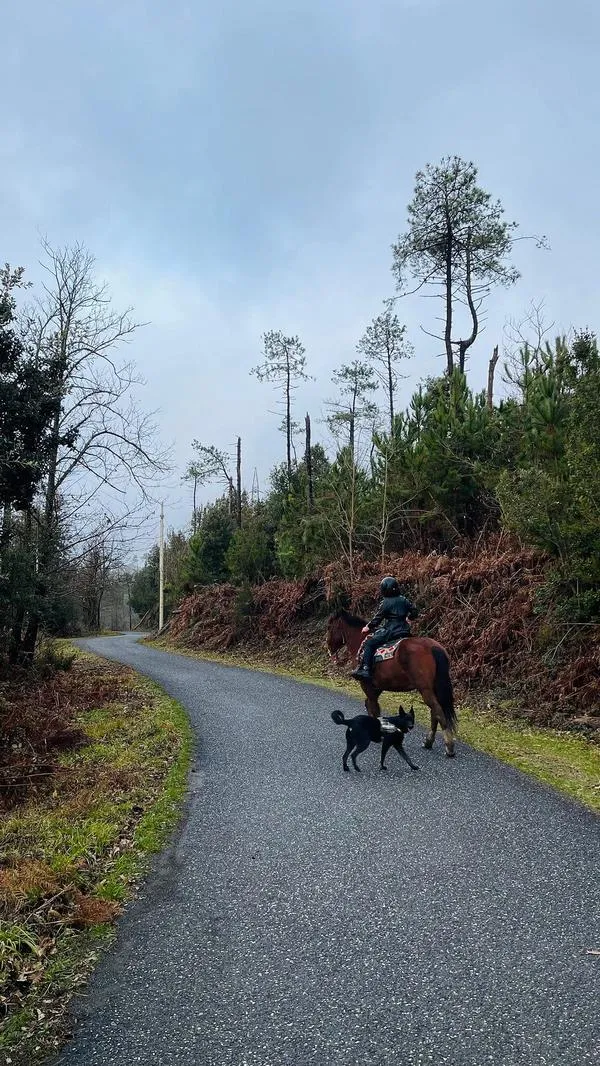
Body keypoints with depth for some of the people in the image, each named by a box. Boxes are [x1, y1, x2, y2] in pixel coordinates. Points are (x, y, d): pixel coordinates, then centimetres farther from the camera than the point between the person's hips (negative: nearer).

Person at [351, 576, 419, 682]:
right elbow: (415, 612, 16)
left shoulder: (385, 603, -7)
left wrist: (368, 627, 13)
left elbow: (377, 618, -2)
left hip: (390, 632, -7)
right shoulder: (404, 600, 10)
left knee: (368, 644, -6)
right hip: (405, 632, 7)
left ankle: (365, 670, -18)